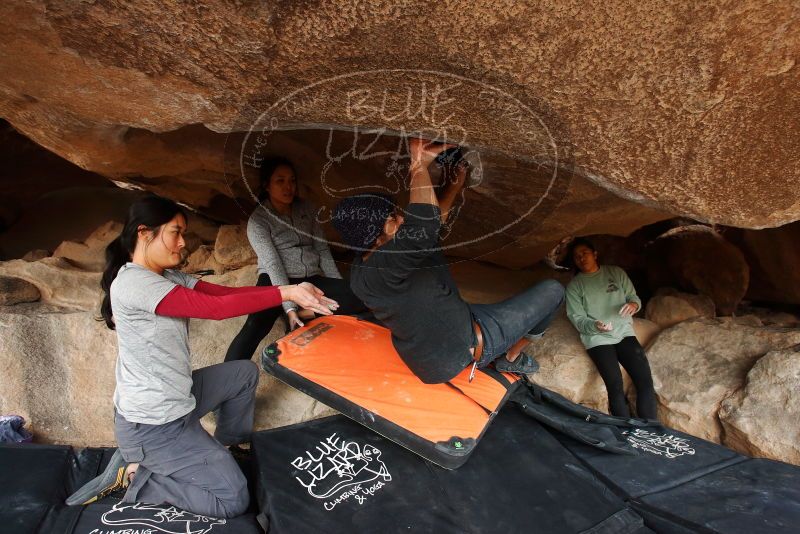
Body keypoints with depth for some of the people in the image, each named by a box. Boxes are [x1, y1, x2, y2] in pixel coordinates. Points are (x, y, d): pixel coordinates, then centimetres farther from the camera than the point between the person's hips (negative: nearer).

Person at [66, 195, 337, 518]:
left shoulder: (168, 278, 5)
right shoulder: (133, 282, -24)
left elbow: (225, 292, -4)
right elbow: (217, 307, -29)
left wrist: (293, 292, -13)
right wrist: (286, 292, -26)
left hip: (175, 398, 9)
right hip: (152, 424, -9)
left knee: (246, 372, 20)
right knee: (233, 501, -2)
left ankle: (228, 443, 31)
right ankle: (133, 474, 6)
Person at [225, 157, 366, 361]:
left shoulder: (306, 209, 11)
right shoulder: (258, 220, -4)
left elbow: (322, 249, 12)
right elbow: (273, 264, -15)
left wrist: (339, 288, 3)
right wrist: (289, 308, -25)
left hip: (312, 280, 4)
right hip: (277, 283, -4)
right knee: (255, 325, -35)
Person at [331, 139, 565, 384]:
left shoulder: (362, 264, -7)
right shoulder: (384, 266, -36)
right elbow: (425, 222, -52)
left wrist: (454, 183, -3)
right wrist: (420, 164, -38)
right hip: (467, 349, -9)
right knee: (552, 290, 4)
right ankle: (511, 358, 24)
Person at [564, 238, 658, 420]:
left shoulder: (616, 272, 13)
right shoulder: (574, 286, 5)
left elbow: (633, 296, 14)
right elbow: (577, 319, -1)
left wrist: (634, 304, -11)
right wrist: (595, 326, -22)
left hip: (624, 333, 3)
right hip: (597, 339, -2)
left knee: (645, 381, -13)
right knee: (615, 386, -20)